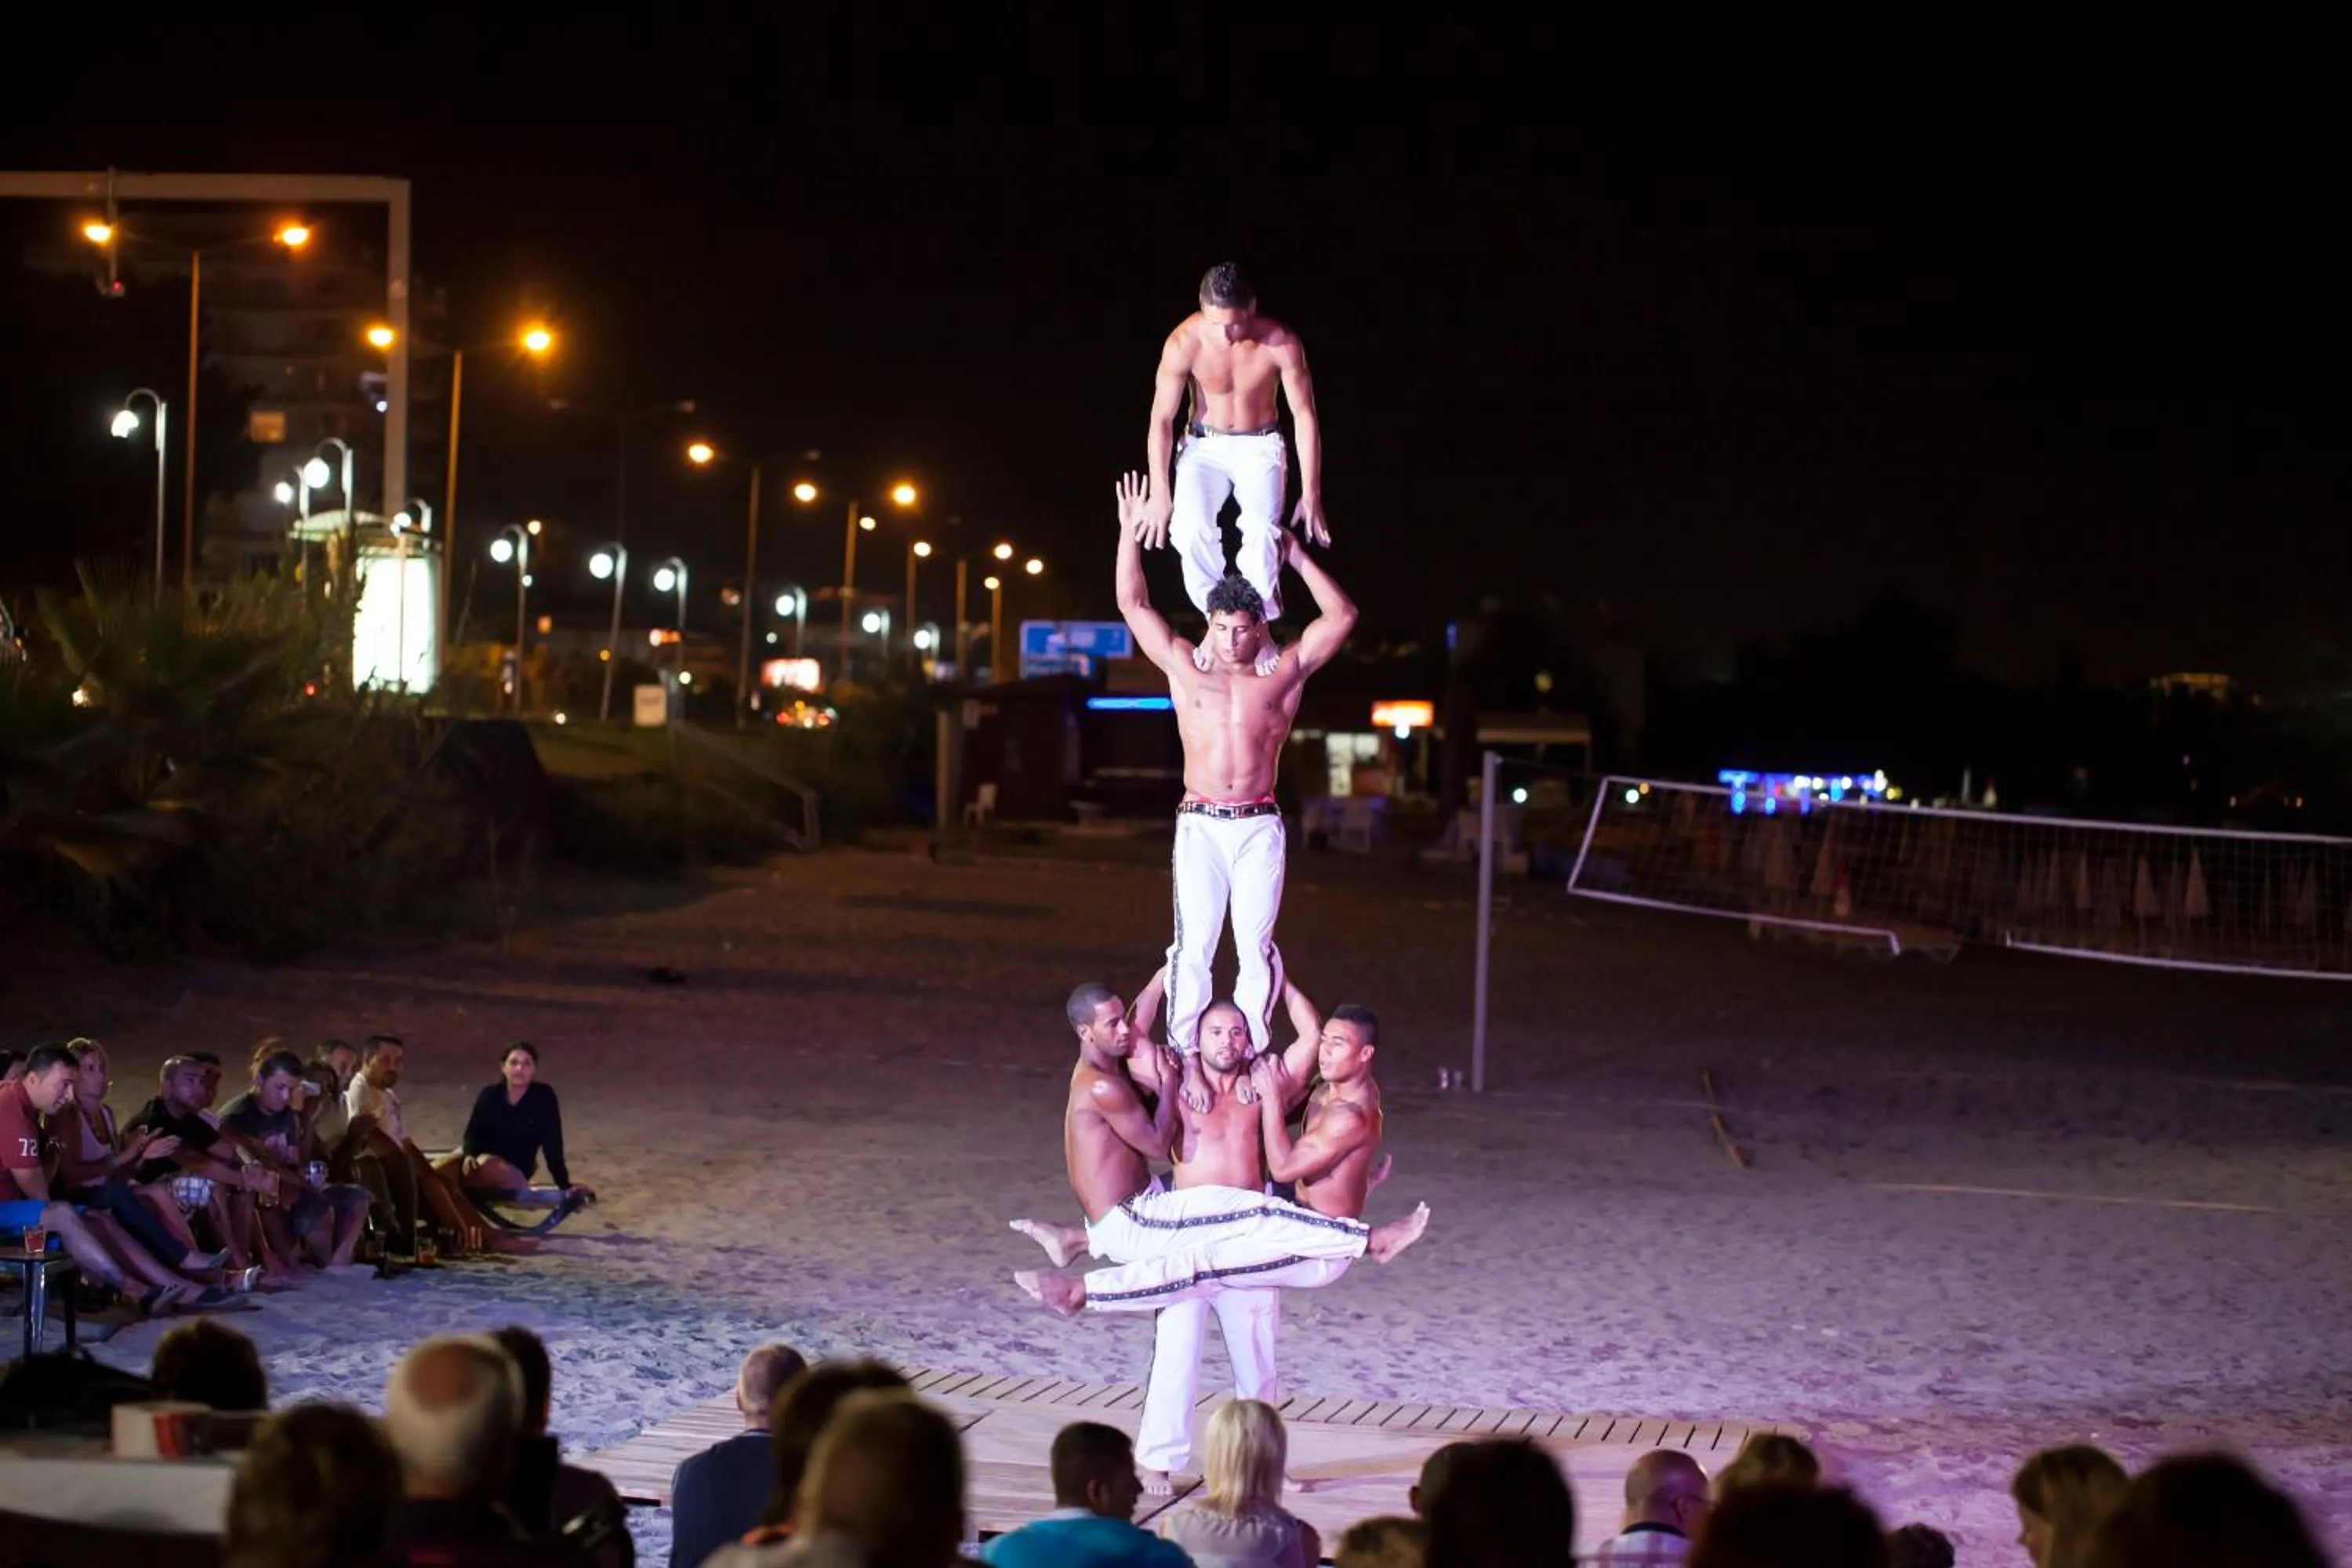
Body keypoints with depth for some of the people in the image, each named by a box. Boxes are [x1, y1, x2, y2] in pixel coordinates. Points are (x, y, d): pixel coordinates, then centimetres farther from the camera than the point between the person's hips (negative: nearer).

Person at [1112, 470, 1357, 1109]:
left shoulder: (1285, 671, 6)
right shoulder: (1185, 667, 9)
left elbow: (1341, 616, 6)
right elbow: (1135, 606, 11)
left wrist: (1297, 557, 6)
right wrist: (1130, 533, 8)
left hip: (1259, 826, 0)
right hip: (1199, 824, 0)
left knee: (1256, 944, -2)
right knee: (1193, 944, -6)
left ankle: (1250, 1053, 0)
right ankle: (1187, 1057, -7)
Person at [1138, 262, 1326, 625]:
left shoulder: (1281, 343, -21)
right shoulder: (1184, 344, -22)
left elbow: (1305, 416, -11)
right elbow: (1162, 420, -11)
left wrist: (1311, 495, -11)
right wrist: (1159, 494, -12)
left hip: (1260, 448, 0)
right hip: (1204, 446, 0)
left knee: (1262, 530, -28)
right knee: (1191, 529, -27)